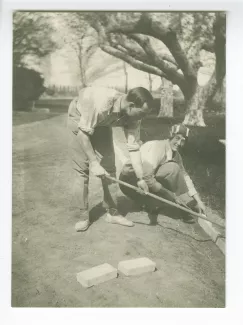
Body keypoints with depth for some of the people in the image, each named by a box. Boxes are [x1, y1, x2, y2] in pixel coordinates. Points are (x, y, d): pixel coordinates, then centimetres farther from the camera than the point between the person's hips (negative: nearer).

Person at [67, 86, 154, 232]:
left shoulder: (133, 117, -22)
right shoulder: (103, 103, -41)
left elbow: (134, 148, -17)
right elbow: (83, 132, -33)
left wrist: (140, 178, -19)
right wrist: (93, 162, -33)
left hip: (102, 122, 5)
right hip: (79, 117, -5)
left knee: (109, 167, 0)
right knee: (82, 169, -8)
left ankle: (112, 212, 11)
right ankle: (83, 216, 2)